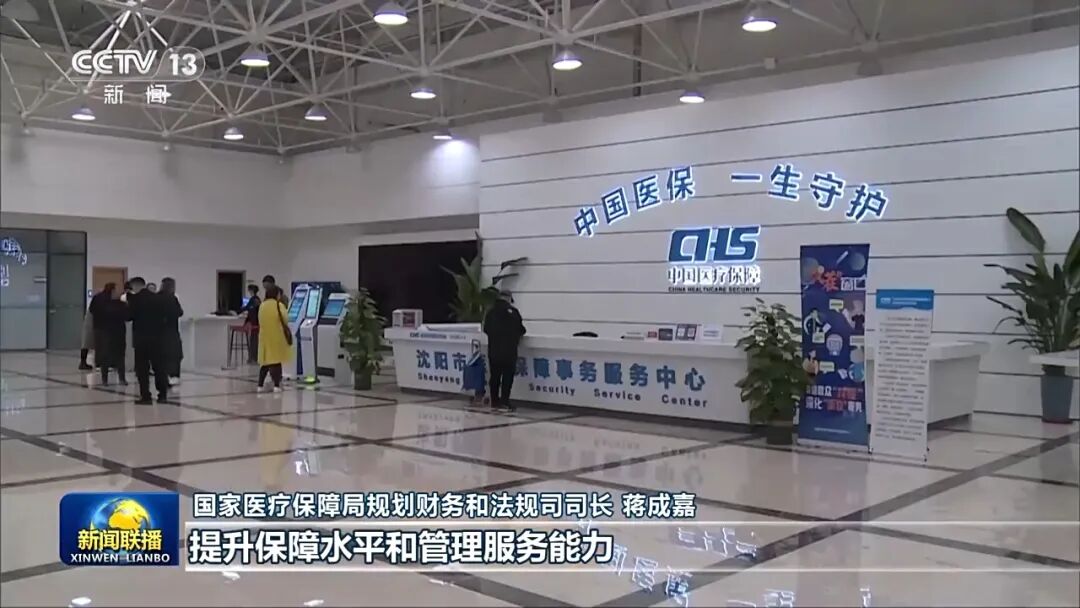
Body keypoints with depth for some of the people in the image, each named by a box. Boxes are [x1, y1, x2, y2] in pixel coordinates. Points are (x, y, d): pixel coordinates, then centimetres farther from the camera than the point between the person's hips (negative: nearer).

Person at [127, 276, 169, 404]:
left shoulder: (135, 298, -8)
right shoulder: (158, 298, 7)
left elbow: (129, 316, -8)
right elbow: (163, 317, 9)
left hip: (141, 337, -5)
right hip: (156, 337, 5)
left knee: (142, 368, -1)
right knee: (158, 365, 11)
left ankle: (145, 396, -3)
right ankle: (163, 394, 12)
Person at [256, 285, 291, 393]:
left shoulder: (262, 305, 7)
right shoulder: (279, 305, -9)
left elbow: (260, 321, 12)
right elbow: (284, 321, -12)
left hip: (265, 336, 5)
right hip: (276, 336, -5)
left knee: (265, 361, 11)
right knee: (276, 360, 0)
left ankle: (260, 385, 11)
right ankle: (276, 386, -2)